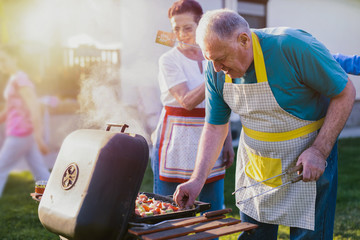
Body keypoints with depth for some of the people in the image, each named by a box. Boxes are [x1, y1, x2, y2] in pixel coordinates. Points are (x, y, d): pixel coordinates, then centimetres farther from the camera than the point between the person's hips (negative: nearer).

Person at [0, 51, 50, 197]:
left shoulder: (19, 79, -14)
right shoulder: (12, 81, 17)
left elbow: (34, 107, -21)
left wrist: (38, 138, -25)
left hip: (21, 132, -9)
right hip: (22, 133, 9)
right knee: (40, 173, 10)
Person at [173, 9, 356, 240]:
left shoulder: (294, 47, -26)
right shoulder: (216, 70, -9)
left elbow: (345, 92, -16)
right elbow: (215, 127, -2)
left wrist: (320, 151, -22)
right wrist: (198, 179, -11)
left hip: (306, 163, -4)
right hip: (254, 167, 5)